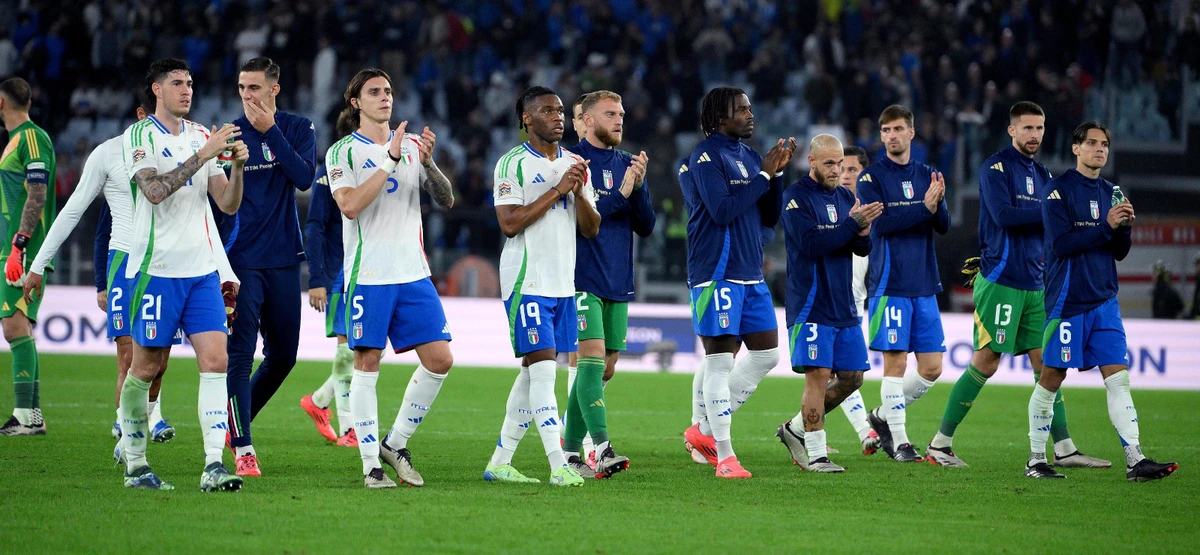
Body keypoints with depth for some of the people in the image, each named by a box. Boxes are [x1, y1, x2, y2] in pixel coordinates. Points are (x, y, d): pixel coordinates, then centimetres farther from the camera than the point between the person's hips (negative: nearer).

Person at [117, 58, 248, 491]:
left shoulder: (201, 136, 12)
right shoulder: (140, 135, -4)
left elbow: (228, 204, 9)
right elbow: (155, 190, -20)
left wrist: (237, 165, -10)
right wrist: (203, 155, -23)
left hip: (202, 270, 5)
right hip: (156, 269, -5)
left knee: (216, 361, -8)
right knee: (146, 367, 2)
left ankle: (213, 466, -12)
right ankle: (134, 465, 16)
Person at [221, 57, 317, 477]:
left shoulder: (298, 129, 4)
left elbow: (304, 178, -14)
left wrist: (271, 131, -19)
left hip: (284, 260, 3)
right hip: (242, 262, -3)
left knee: (283, 355, 10)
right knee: (240, 355, -11)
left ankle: (237, 422, 30)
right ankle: (243, 448, -10)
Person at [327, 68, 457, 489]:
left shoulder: (413, 144, 12)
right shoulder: (343, 151, -1)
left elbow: (446, 200, 8)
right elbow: (350, 205, -17)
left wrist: (428, 162, -10)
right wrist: (390, 159, -19)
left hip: (413, 272, 5)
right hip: (369, 275, -5)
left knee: (439, 360, -1)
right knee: (367, 364, -4)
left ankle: (396, 443, 14)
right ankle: (371, 465, 2)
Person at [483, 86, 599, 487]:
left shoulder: (575, 164, 13)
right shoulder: (512, 164, -6)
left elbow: (591, 229, 10)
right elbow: (509, 223, -16)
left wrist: (580, 191, -9)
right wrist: (557, 191, -17)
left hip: (563, 283, 7)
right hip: (526, 282, -7)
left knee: (532, 373, 9)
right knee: (543, 367, -13)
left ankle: (499, 462, 17)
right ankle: (558, 465, -17)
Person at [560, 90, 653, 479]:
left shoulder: (626, 165, 12)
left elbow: (645, 227, 8)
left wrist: (638, 186, -8)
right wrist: (620, 194, -17)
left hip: (618, 283, 7)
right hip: (582, 281, -7)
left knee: (605, 368, 8)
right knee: (592, 359, -17)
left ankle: (571, 450, 17)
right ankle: (601, 450, -24)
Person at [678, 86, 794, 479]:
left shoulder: (748, 156, 14)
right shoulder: (706, 157, -9)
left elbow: (770, 218, 14)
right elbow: (722, 210, -21)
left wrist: (777, 173, 1)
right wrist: (764, 175, -16)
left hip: (750, 276, 8)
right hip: (717, 274, -8)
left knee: (767, 353, 7)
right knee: (720, 361, -6)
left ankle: (706, 430, 17)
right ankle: (724, 456, -3)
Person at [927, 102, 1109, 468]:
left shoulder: (1042, 174, 17)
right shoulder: (996, 167, -6)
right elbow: (1003, 215, -20)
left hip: (1034, 284, 7)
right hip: (1000, 282, -7)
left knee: (1045, 362, 4)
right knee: (986, 362, -7)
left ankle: (1064, 448, 5)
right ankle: (940, 444, 1)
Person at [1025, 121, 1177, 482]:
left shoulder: (1109, 192, 14)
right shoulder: (1058, 190, -6)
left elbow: (1119, 252, 15)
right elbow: (1061, 243, -16)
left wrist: (1125, 227, -6)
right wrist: (1106, 226, -20)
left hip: (1104, 300, 6)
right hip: (1068, 300, -6)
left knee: (1118, 378, -2)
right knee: (1052, 378, 0)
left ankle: (1135, 461, -7)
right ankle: (1036, 460, 11)